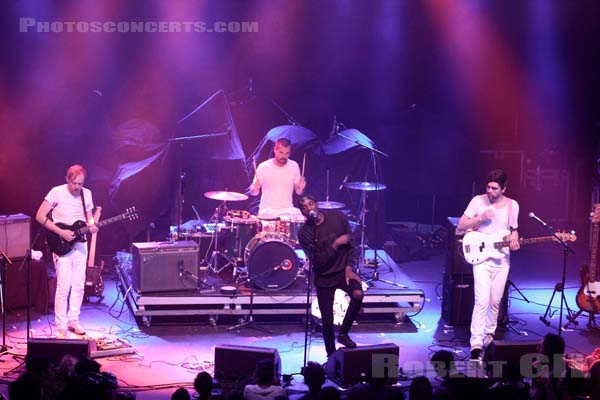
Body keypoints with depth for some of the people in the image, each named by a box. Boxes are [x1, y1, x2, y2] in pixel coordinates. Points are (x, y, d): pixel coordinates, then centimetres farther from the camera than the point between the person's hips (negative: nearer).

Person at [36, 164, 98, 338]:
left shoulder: (87, 194, 3)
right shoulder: (56, 192, -12)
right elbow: (40, 216, -12)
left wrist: (91, 226, -10)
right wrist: (61, 232, -18)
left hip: (80, 244, 5)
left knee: (78, 285, 8)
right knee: (64, 286, -9)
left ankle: (73, 320, 21)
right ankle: (61, 326, -1)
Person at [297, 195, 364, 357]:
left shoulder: (337, 217, -7)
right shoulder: (304, 233, -14)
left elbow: (351, 244, 1)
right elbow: (317, 262, -18)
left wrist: (349, 268, -9)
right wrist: (335, 245, -24)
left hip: (343, 270, 1)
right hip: (324, 278, -1)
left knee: (358, 294, -28)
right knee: (327, 321, -2)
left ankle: (343, 333, -6)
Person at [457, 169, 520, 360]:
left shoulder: (512, 205, 3)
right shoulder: (478, 201, -6)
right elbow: (460, 227, -4)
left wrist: (514, 238, -6)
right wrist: (480, 218, -18)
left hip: (502, 259, 3)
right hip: (481, 258, -3)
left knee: (495, 302, 10)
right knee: (482, 300, -15)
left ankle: (489, 335, 29)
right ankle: (476, 343, -15)